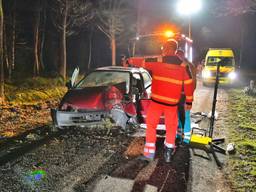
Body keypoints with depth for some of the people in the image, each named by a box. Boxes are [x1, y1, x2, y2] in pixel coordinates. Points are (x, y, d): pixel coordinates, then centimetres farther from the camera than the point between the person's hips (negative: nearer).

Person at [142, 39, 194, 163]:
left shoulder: (157, 62, -7)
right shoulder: (182, 66, -1)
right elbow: (188, 84, 1)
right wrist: (189, 101, 11)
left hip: (156, 101, -1)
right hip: (172, 103, 2)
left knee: (151, 125, 12)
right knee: (171, 127, 15)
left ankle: (150, 152, 11)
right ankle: (169, 153, 18)